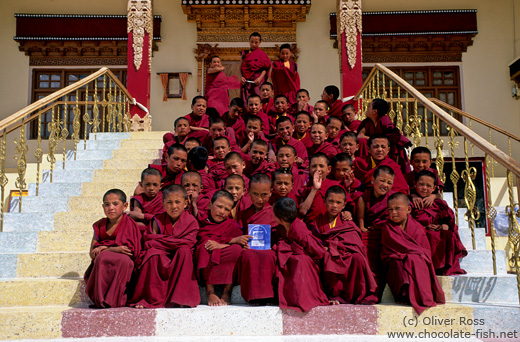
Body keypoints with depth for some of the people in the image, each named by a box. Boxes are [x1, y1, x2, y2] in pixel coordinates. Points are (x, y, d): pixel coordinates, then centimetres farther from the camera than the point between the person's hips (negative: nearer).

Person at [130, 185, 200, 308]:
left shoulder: (191, 221, -3)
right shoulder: (158, 221, 3)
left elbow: (187, 243, -16)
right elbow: (150, 241, -5)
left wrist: (158, 242, -16)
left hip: (179, 261, -1)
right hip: (162, 261, 1)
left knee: (184, 251, -31)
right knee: (153, 254, -29)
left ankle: (180, 298, -25)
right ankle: (153, 299, -20)